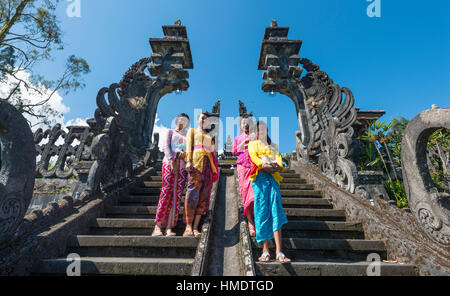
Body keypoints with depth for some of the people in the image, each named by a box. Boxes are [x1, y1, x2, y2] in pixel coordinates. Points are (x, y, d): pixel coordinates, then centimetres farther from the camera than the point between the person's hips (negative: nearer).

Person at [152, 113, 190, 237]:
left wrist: (185, 154, -8)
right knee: (166, 193, -14)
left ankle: (169, 228, -9)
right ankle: (157, 227, -14)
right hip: (170, 162, -3)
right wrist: (171, 161, -12)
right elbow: (166, 147, 4)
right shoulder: (171, 132, 18)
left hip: (182, 165, 3)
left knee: (177, 196, -7)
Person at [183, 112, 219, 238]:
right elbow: (188, 146, 5)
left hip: (208, 163, 4)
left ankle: (195, 227, -5)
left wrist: (214, 168, 10)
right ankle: (188, 227, -12)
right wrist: (188, 161, -11)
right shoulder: (192, 131, 20)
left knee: (203, 196, -5)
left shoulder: (209, 135, 29)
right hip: (196, 161, -4)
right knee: (193, 193, -14)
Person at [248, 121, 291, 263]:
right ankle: (265, 250, -1)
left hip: (273, 179, 2)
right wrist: (272, 166, -9)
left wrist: (269, 167, -11)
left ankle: (279, 252, -8)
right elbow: (254, 157, -4)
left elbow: (279, 165, 9)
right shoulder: (252, 144, 16)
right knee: (262, 212, -5)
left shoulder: (273, 146, 24)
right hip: (259, 178, -2)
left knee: (276, 211, -7)